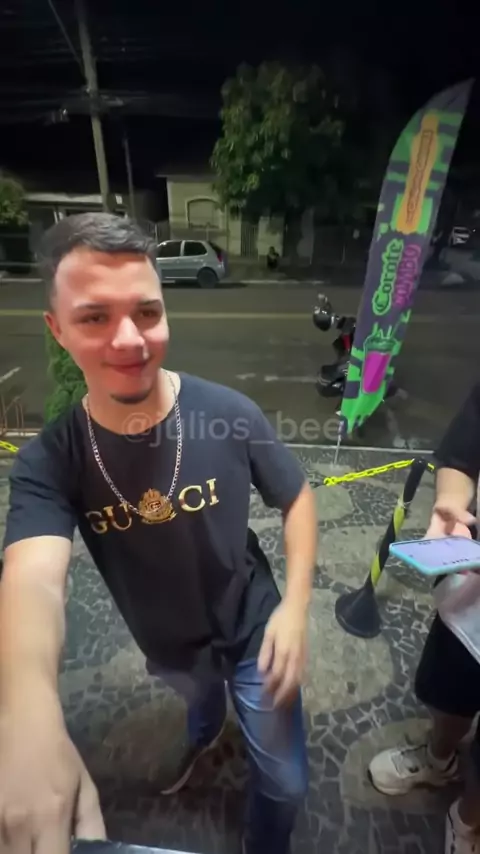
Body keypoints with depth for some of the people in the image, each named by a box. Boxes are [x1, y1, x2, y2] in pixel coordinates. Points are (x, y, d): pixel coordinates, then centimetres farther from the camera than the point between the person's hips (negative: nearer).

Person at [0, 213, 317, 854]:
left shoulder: (229, 414, -28)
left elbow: (297, 498, -13)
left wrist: (295, 606, -22)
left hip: (253, 634, -1)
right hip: (168, 646, 2)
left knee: (285, 783, 20)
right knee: (197, 698, 38)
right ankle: (206, 732, 77)